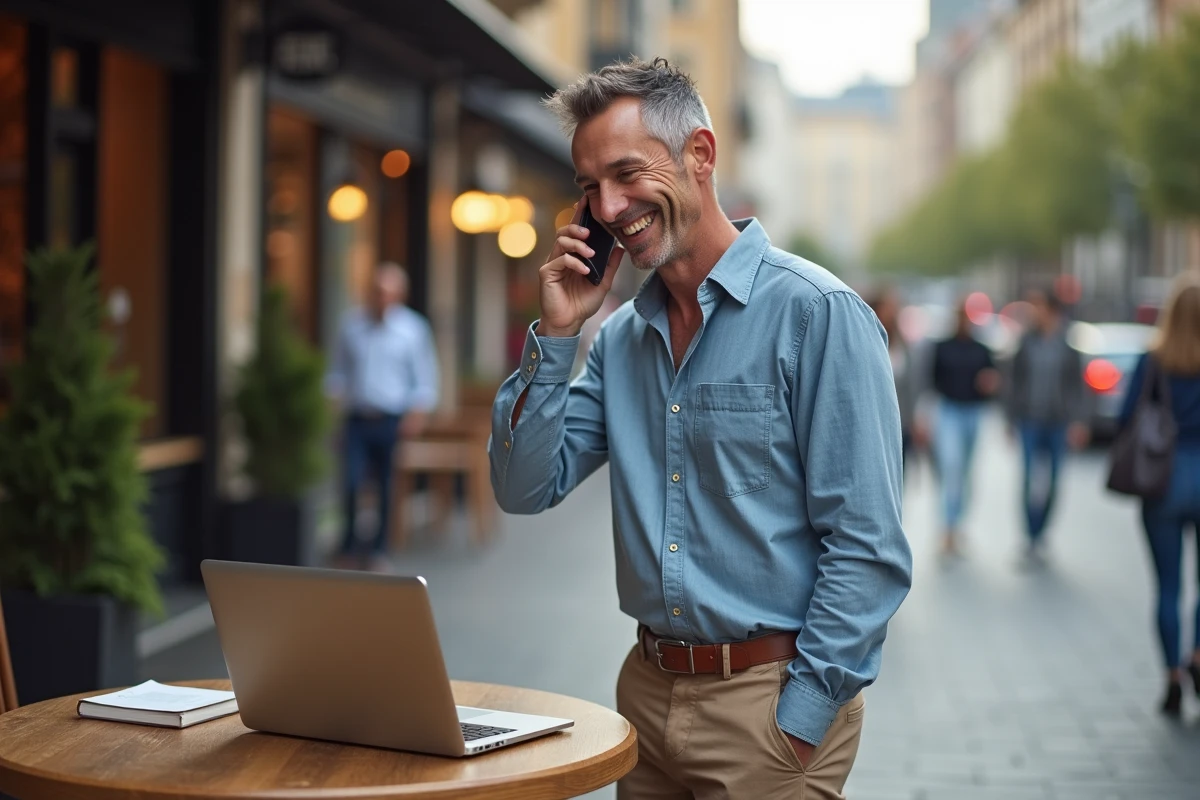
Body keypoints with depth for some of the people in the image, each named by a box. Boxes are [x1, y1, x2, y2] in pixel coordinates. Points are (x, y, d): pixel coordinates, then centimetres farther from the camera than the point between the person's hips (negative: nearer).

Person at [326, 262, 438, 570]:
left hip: (393, 421, -1)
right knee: (351, 483, -8)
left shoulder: (414, 328, -1)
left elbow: (425, 378, -1)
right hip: (357, 418, 1)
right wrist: (336, 399, 2)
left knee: (387, 488, 3)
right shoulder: (351, 325, 5)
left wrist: (417, 412, -12)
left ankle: (379, 549, 19)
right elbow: (338, 370, 14)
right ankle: (349, 546, 11)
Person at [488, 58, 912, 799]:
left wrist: (797, 723, -19)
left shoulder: (817, 315, -13)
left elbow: (869, 550, -16)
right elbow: (526, 489, 4)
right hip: (648, 688, 6)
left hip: (771, 696, -6)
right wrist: (556, 334, -4)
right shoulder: (622, 335, 7)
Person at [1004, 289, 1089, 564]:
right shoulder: (1027, 342, 0)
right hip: (1031, 420, 0)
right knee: (1031, 479, -7)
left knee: (1052, 482, 9)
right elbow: (1015, 380, 7)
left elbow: (1076, 384, 0)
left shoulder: (1067, 343, -3)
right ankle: (1033, 540, -4)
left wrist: (1078, 421, -5)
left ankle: (1039, 534, 26)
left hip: (1058, 421, 0)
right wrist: (1012, 417, 7)